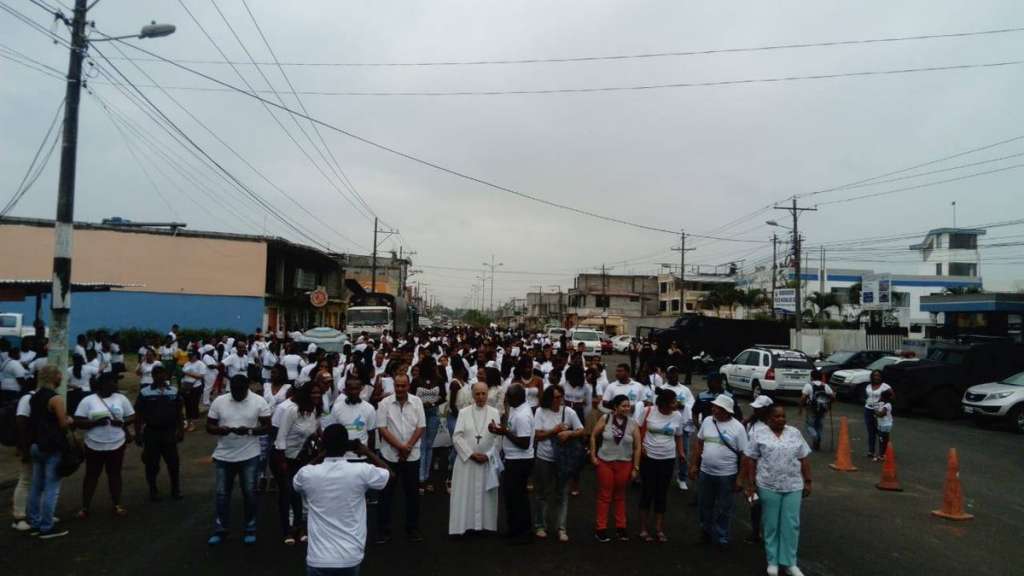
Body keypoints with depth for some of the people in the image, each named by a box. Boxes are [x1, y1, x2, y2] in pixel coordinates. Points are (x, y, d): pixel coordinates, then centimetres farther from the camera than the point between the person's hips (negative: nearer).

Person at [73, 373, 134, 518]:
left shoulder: (121, 398, 2)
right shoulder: (88, 400, -5)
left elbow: (132, 416, 5)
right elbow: (78, 422, -8)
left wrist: (122, 422, -15)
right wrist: (95, 422, -23)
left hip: (116, 444, 2)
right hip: (94, 446, -2)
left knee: (115, 474, 10)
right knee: (91, 475, 8)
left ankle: (117, 505, 19)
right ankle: (85, 507, 18)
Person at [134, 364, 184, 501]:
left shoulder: (174, 391, 3)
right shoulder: (144, 392, -4)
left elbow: (179, 413, 8)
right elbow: (138, 415, -1)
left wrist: (181, 430, 5)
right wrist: (137, 434, -4)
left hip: (170, 432, 2)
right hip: (151, 432, -1)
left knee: (173, 462, 6)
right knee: (152, 464, 6)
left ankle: (176, 489, 20)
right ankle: (153, 490, 22)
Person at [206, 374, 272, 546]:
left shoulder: (259, 401, -9)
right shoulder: (219, 401, -3)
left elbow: (267, 427, -8)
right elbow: (209, 426, 1)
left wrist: (249, 430, -25)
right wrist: (221, 429, -21)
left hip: (249, 456, -2)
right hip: (224, 456, 2)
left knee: (249, 493, 6)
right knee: (222, 494, 11)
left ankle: (250, 529, 22)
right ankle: (220, 529, 26)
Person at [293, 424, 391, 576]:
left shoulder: (307, 474, -8)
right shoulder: (361, 471, -11)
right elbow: (389, 474, 10)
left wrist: (323, 454, 19)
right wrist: (368, 452, 18)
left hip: (318, 559, 0)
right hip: (350, 558, 0)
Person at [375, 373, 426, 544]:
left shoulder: (417, 402, -1)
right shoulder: (385, 403, -5)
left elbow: (421, 427, -1)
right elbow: (382, 428, -8)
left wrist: (408, 446, -11)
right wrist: (400, 446, -15)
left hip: (412, 455, 1)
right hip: (390, 455, -1)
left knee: (412, 493, 9)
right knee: (386, 493, 6)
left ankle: (412, 529, 21)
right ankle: (383, 530, 16)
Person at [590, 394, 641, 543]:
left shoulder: (633, 423, -5)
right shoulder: (605, 419, -8)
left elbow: (637, 447, -2)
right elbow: (593, 436, 1)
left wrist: (635, 468, -3)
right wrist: (593, 456, -3)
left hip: (624, 464, 1)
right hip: (605, 462, -1)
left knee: (620, 496, 14)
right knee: (604, 495, 5)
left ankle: (621, 527, 25)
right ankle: (600, 528, 14)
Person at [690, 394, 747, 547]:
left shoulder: (737, 427, -12)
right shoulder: (707, 421, 0)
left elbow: (744, 454, -10)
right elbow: (699, 444, 9)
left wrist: (740, 478, -11)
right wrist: (694, 465, 8)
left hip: (726, 475, -4)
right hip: (705, 472, 4)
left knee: (724, 509, 9)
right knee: (704, 505, 17)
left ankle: (721, 539, 26)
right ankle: (706, 532, 38)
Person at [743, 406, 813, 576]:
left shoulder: (795, 433, 5)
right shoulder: (759, 433, -3)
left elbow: (804, 459, 9)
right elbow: (751, 460, -2)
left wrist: (807, 482, 5)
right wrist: (750, 484, -5)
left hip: (793, 486, 2)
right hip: (768, 487, -2)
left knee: (791, 524, 5)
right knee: (771, 524, 7)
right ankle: (772, 561, 19)